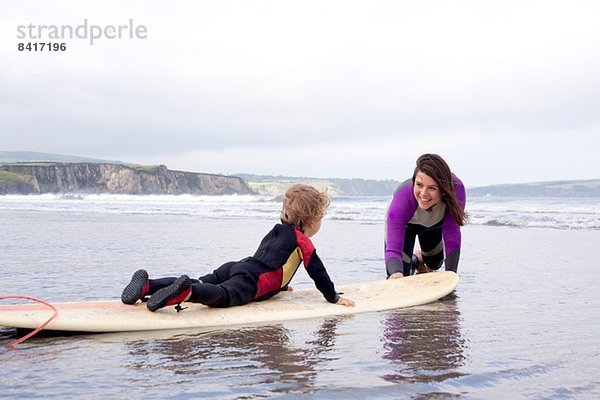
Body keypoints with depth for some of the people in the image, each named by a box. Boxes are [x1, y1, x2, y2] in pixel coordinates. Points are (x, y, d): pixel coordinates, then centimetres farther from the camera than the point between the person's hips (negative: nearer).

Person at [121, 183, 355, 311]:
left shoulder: (279, 230, 35)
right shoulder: (301, 238, 9)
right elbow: (317, 270, 6)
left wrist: (280, 284, 62)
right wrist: (334, 297, 16)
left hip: (236, 267, 9)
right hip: (252, 280, -9)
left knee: (199, 284, -3)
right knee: (224, 295, -34)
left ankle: (148, 285, -18)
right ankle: (186, 291, -62)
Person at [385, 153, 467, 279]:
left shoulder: (456, 189, -43)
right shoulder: (402, 198, -46)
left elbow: (452, 237, -36)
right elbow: (393, 249, -49)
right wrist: (396, 272, -71)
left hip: (435, 223, 3)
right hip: (405, 224, -2)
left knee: (434, 264, 23)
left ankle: (419, 259, 59)